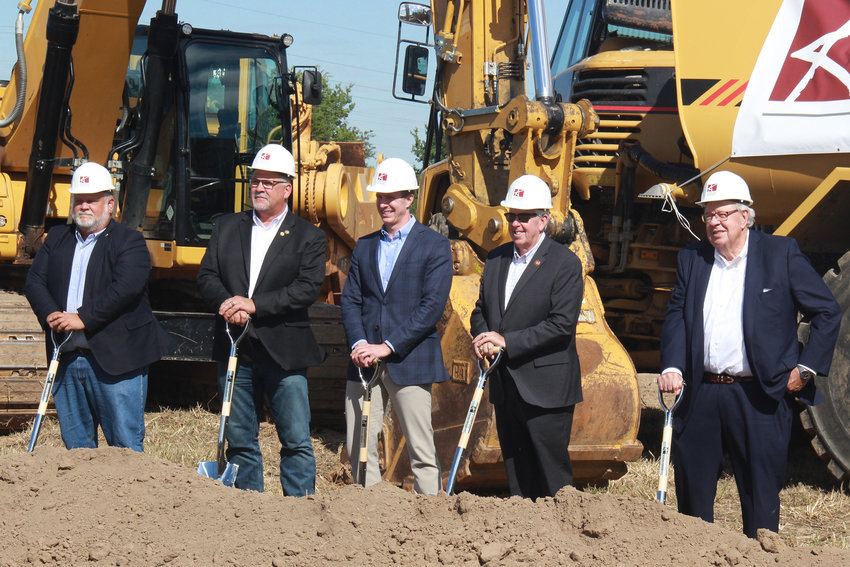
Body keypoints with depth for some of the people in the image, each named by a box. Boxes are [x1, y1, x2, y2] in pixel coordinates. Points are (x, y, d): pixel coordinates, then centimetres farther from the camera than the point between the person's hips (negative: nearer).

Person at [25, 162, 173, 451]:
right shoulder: (57, 238, 16)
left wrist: (84, 318, -21)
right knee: (75, 445, 12)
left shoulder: (129, 241, -1)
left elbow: (125, 288, -16)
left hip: (116, 359, -5)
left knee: (125, 445, -3)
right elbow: (35, 280, 7)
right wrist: (50, 314, -12)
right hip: (67, 359, 5)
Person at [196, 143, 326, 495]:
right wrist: (226, 304, -14)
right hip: (235, 350, 4)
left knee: (297, 440, -4)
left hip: (284, 351, -4)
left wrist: (254, 305, -18)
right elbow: (206, 275, 7)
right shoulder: (227, 228, 14)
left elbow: (308, 288, -10)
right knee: (240, 440, 9)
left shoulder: (307, 237, 2)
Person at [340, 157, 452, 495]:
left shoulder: (434, 246, 1)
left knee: (421, 451, -4)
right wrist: (359, 344, -8)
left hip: (409, 361, -5)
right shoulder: (364, 247, 17)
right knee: (358, 448, 3)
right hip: (365, 361, 5)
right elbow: (350, 300, 11)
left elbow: (432, 306, -8)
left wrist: (388, 347, -14)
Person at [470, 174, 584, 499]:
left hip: (545, 387, -6)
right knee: (516, 474, 12)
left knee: (552, 475, -4)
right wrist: (483, 338, -4)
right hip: (505, 386, 7)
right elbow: (480, 311, 19)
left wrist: (508, 341, -19)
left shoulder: (565, 263, -8)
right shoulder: (496, 259, 12)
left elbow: (562, 324, -17)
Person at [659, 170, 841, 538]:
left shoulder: (781, 253, -1)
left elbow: (828, 312, 2)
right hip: (701, 395, 4)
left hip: (759, 397, -4)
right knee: (691, 488, 10)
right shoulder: (692, 259, 11)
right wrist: (671, 367, -9)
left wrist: (805, 369, -4)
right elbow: (676, 317, 8)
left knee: (760, 497, 1)